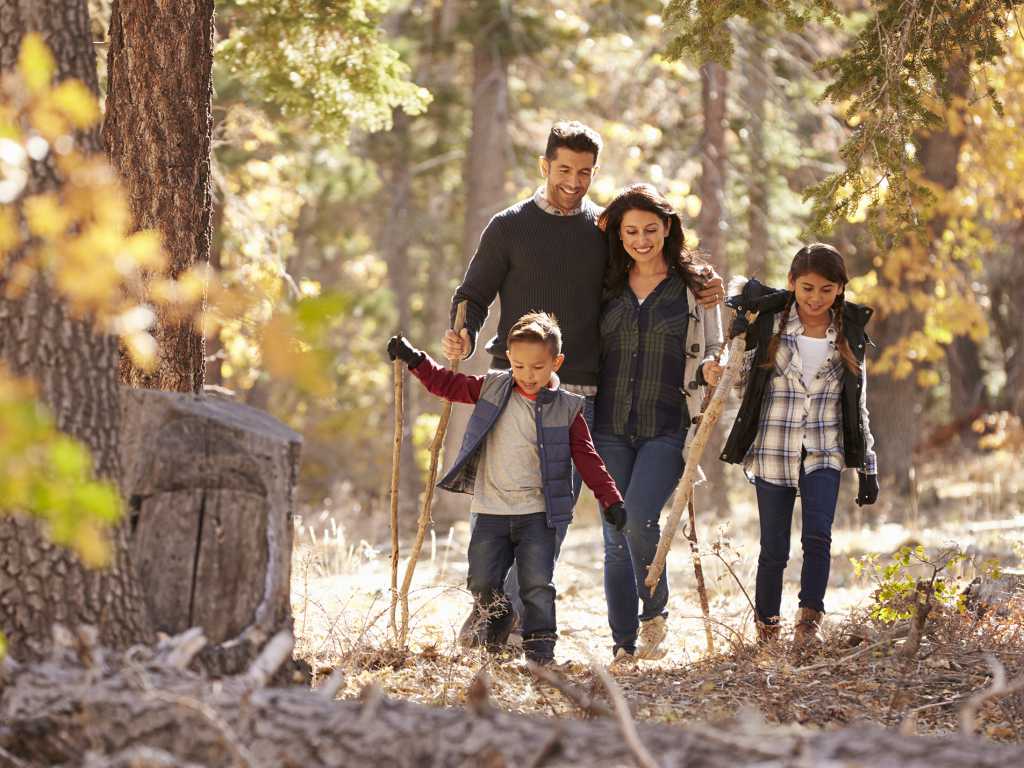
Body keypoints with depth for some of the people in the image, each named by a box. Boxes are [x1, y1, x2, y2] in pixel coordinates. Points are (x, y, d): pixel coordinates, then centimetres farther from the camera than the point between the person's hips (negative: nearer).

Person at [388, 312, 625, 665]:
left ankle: (540, 655, 2)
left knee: (538, 587, -5)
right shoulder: (492, 388, 4)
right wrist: (414, 359, 8)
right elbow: (448, 384, 15)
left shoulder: (566, 409, 0)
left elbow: (587, 459, 0)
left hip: (537, 515, -2)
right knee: (482, 583, 0)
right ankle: (494, 640, 26)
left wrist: (611, 501, -7)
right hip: (491, 512, 2)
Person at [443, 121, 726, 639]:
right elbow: (474, 295, 6)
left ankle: (517, 617, 7)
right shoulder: (509, 227, 5)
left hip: (578, 395, 2)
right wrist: (463, 338, -15)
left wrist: (701, 295, 0)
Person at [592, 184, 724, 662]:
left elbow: (711, 350, 10)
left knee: (639, 518, -22)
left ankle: (654, 613, 3)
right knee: (616, 538, 1)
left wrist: (709, 369, -11)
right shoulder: (606, 285, 10)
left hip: (666, 429, -3)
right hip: (610, 427, 3)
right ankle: (624, 647, 9)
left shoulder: (695, 285, 4)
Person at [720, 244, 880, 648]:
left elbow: (858, 405, 11)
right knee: (774, 549, 2)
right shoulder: (768, 324, -1)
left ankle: (809, 621, -15)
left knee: (818, 535, -20)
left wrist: (868, 467, 9)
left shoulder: (850, 334, 6)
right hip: (773, 451, -1)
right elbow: (742, 382, 5)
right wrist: (738, 333, -8)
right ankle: (766, 629, 16)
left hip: (823, 452, 1)